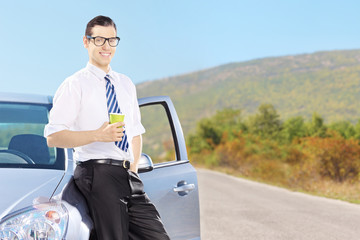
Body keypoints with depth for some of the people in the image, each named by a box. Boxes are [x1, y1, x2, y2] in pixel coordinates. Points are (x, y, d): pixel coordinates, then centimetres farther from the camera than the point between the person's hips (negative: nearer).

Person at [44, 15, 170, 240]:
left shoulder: (126, 84, 20)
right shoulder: (75, 84, 0)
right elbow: (53, 137, -8)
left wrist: (133, 169, 11)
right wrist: (98, 135, -18)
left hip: (129, 177, 6)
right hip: (97, 174, -6)